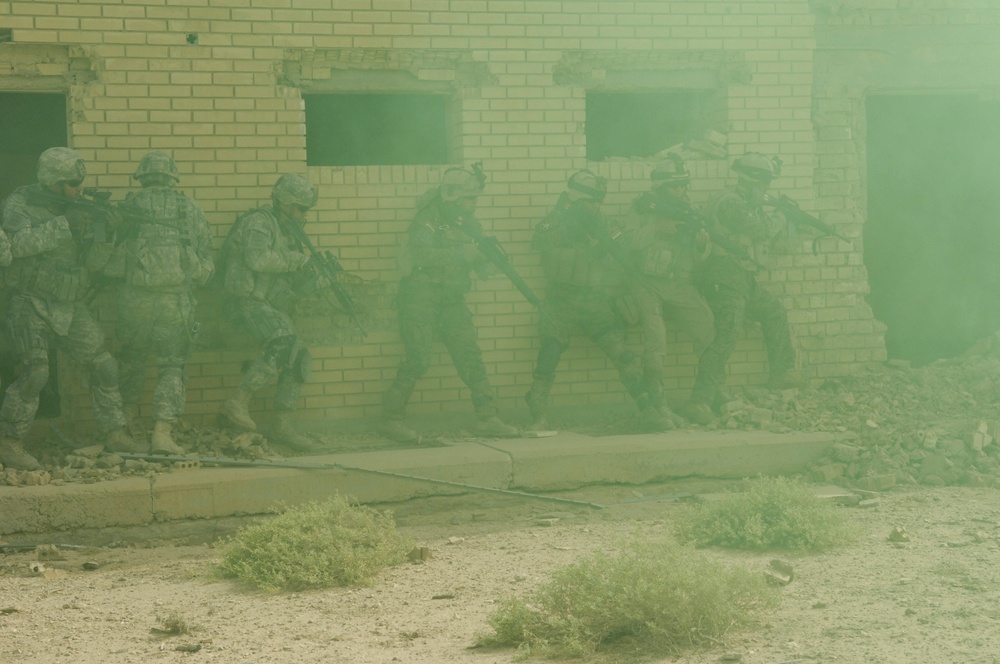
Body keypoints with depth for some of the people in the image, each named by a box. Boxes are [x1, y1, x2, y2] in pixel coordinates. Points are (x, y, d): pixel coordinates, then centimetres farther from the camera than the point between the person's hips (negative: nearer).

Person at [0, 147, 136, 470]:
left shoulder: (76, 209, 5)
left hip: (70, 307, 6)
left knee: (102, 364, 6)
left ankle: (114, 432, 19)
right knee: (34, 371, -20)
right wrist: (64, 225, -30)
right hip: (30, 305, -6)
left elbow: (94, 262, 3)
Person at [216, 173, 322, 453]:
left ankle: (281, 426, 6)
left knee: (298, 358, 3)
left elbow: (294, 279, 20)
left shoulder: (285, 231, 21)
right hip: (249, 302, -10)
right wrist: (298, 259, -17)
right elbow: (258, 259, -27)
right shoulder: (258, 222, -9)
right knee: (283, 345, -30)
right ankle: (237, 403, -29)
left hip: (272, 307, 10)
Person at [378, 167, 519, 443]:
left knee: (470, 357, 2)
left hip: (452, 301, 7)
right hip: (421, 298, -7)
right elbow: (422, 254, -30)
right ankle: (391, 419, -3)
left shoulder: (465, 221, 10)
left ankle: (486, 418, 5)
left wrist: (483, 259, -11)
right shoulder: (428, 220, -12)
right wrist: (463, 253, -32)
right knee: (417, 360, -12)